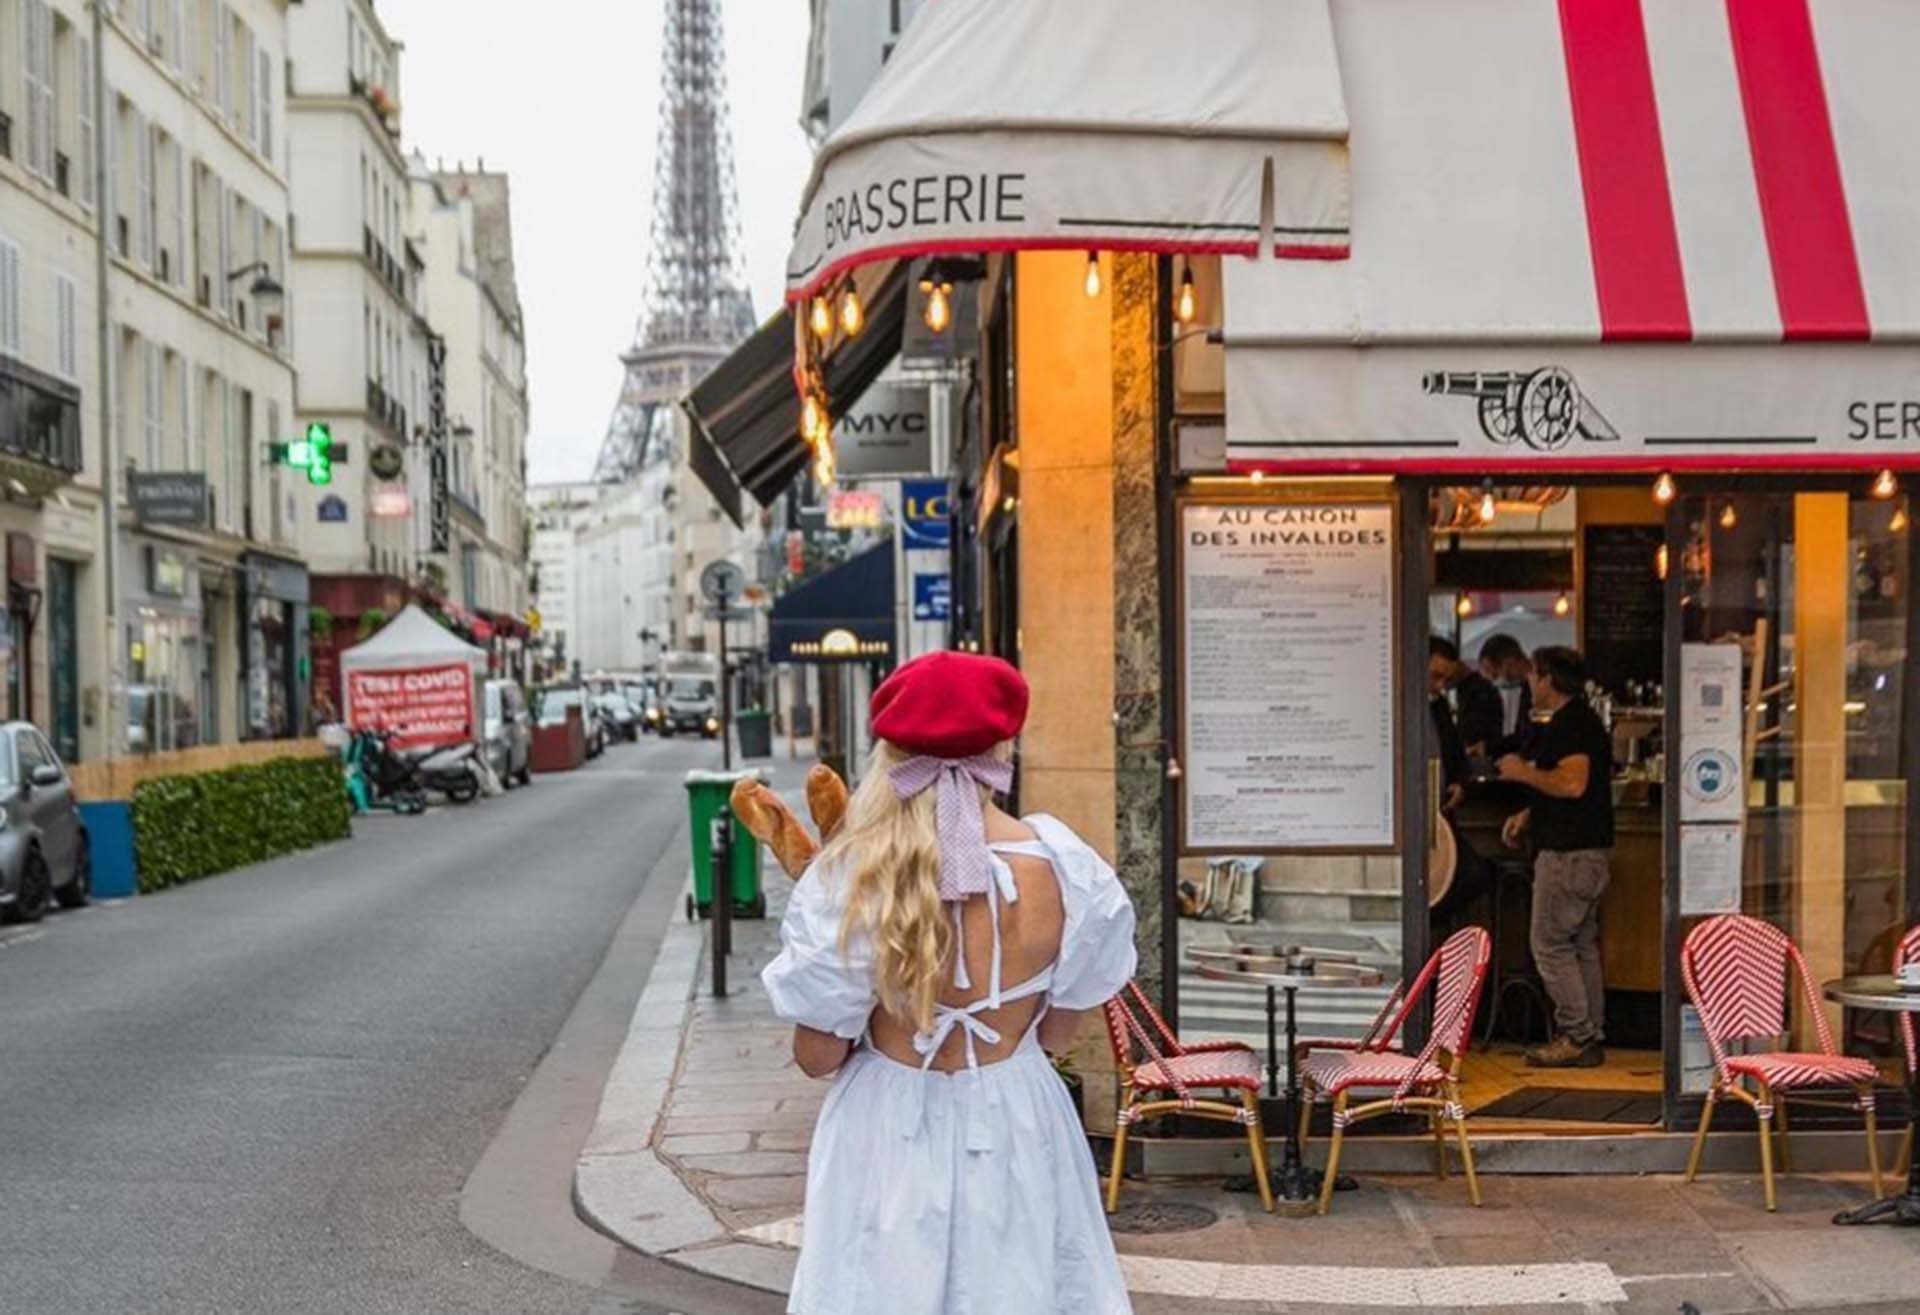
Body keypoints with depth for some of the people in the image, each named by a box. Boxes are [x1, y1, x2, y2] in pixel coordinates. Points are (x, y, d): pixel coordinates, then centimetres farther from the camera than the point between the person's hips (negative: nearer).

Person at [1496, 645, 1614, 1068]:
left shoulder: (1569, 724, -16)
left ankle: (1576, 1036, -4)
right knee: (1582, 943, 12)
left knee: (1550, 942, -5)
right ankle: (1590, 1038, 15)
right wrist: (1529, 815, 17)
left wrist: (1524, 773, -14)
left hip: (1569, 853, -10)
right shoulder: (1585, 720, 18)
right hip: (1590, 848, 10)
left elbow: (1572, 783, -28)